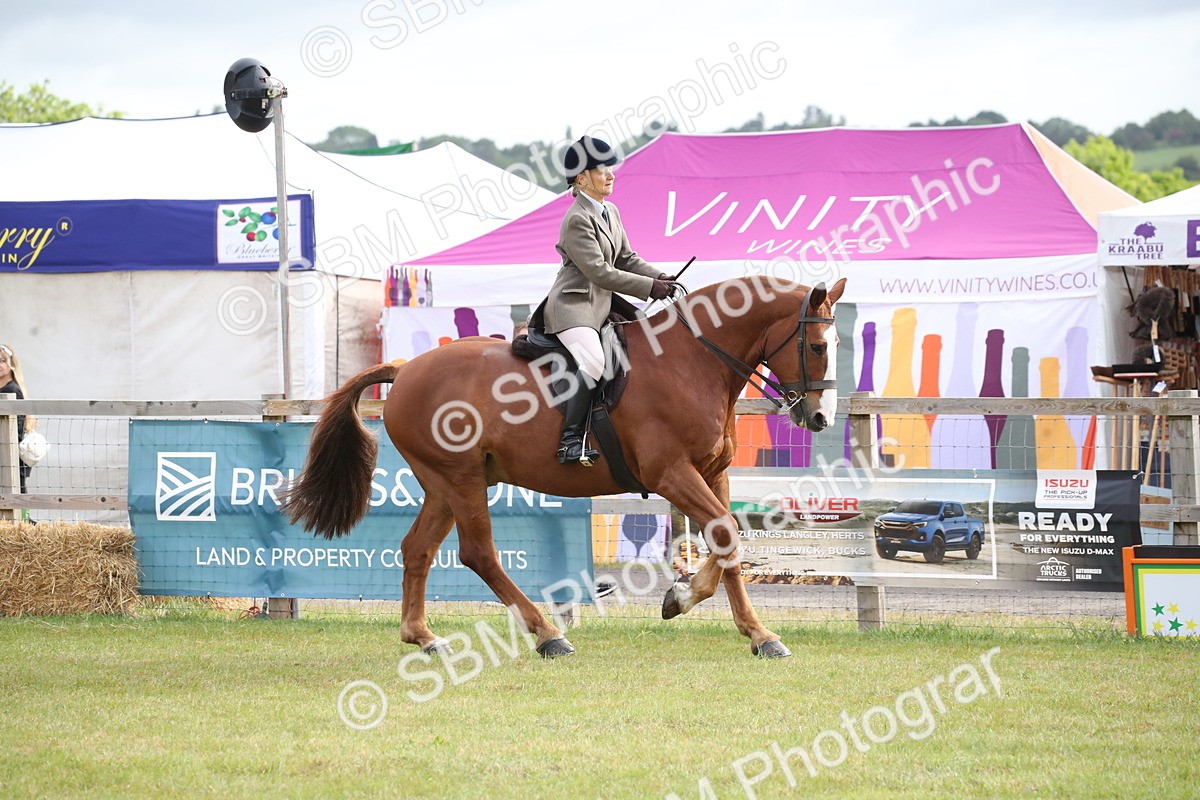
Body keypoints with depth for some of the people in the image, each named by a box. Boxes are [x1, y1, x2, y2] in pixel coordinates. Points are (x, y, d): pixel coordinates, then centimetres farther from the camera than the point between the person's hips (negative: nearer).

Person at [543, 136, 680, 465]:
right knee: (592, 363, -32)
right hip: (574, 305, -10)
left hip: (603, 303, 10)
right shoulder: (577, 220, -16)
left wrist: (660, 278, -3)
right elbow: (599, 271, -21)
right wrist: (650, 287, -21)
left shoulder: (611, 213, 13)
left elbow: (627, 259, 16)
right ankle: (570, 441, -31)